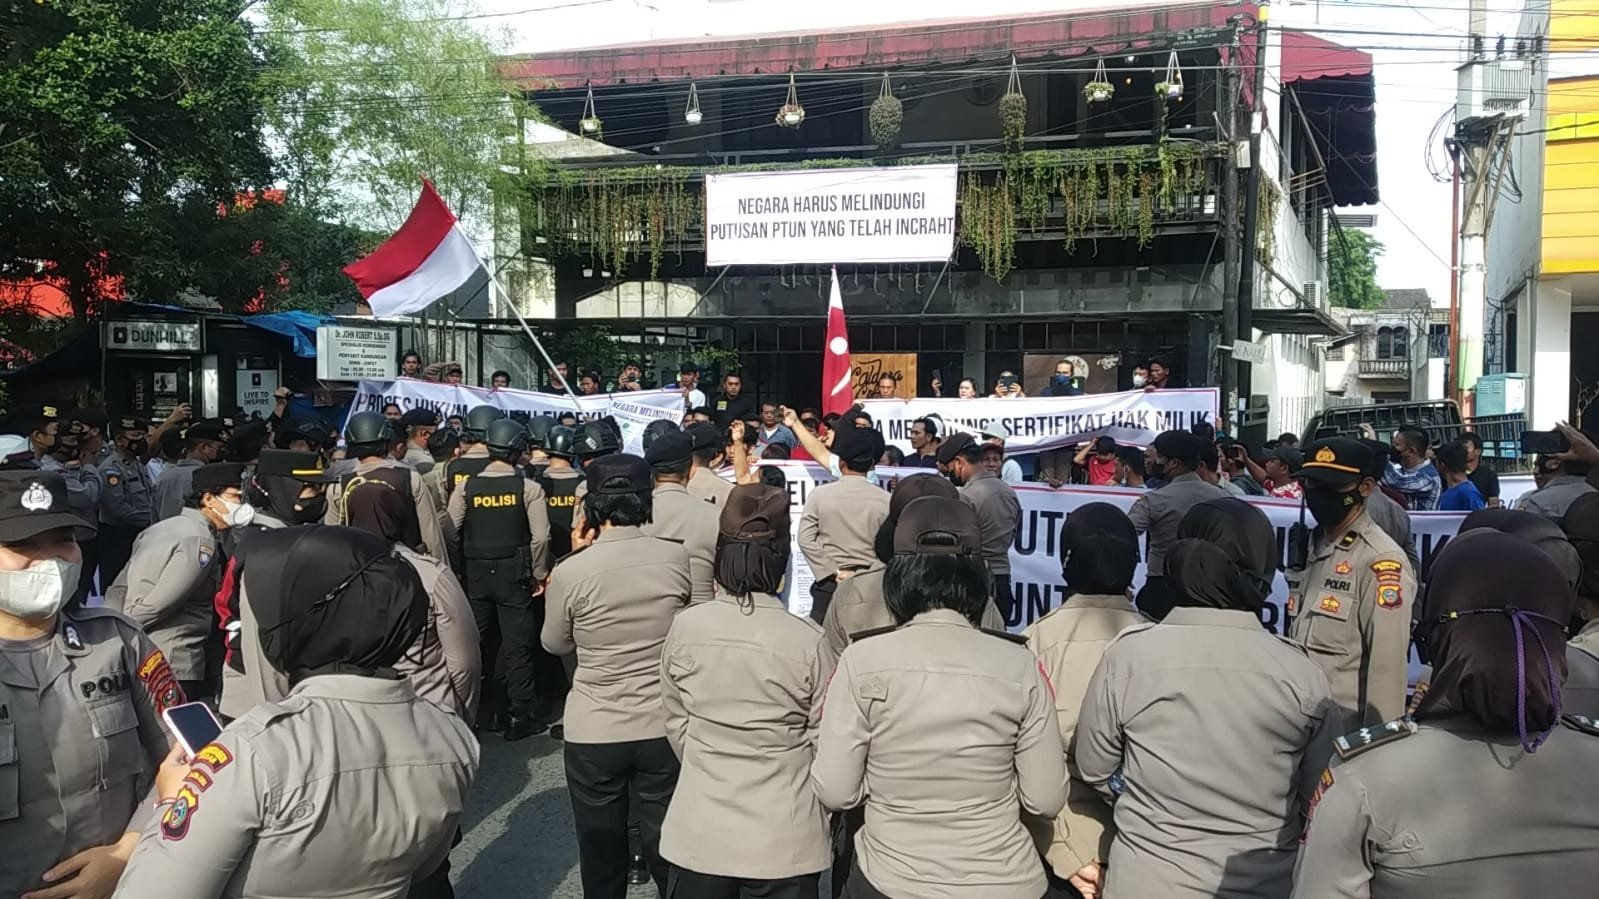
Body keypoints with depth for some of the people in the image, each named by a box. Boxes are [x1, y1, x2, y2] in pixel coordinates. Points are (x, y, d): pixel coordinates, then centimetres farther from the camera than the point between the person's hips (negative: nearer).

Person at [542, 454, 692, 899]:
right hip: (664, 729, 1)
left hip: (593, 734, -1)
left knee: (601, 853, 18)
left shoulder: (570, 572, -15)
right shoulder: (678, 558, -9)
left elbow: (555, 644, 4)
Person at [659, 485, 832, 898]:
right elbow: (825, 745, -6)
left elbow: (677, 725, 3)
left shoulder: (685, 626, -10)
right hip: (784, 840, -1)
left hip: (699, 833, 2)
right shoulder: (808, 640, -17)